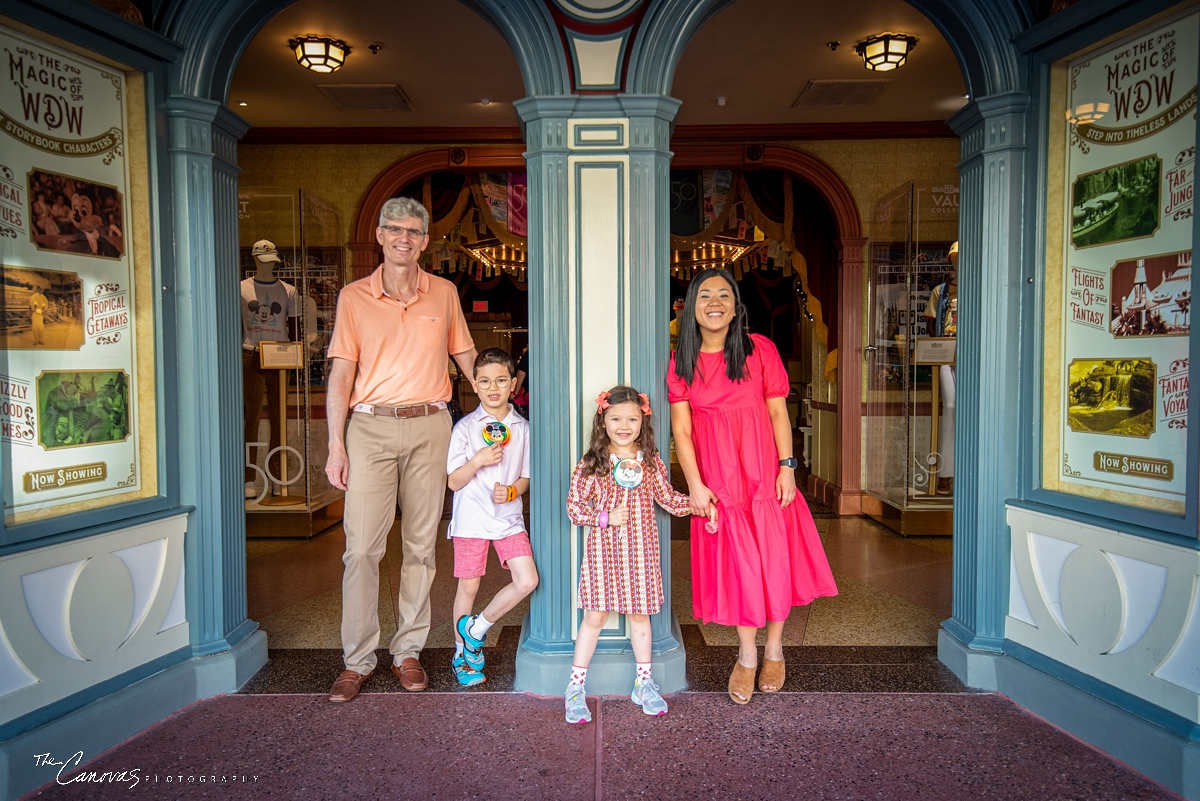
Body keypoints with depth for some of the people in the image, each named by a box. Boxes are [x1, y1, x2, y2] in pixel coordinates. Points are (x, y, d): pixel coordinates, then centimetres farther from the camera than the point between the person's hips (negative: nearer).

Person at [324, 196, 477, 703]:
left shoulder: (444, 293, 9)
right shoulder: (354, 297, 5)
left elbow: (468, 359, 17)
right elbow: (341, 375, 1)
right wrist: (336, 445, -5)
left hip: (429, 426, 2)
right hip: (370, 427, -1)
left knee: (421, 546, 6)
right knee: (361, 547, -3)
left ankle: (408, 652, 19)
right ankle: (358, 660, 11)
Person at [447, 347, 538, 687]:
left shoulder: (522, 428, 4)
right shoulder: (465, 427, -4)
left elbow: (526, 477, 10)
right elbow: (453, 482, -4)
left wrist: (511, 491, -11)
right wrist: (478, 461, -20)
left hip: (509, 516, 3)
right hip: (472, 518, -2)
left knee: (527, 581, -6)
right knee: (468, 586, 6)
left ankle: (476, 628, 16)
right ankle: (462, 653, 28)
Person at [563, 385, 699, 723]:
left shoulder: (651, 460, 1)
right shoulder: (591, 464, -8)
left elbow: (667, 497, 10)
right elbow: (573, 506, -6)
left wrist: (695, 503, -5)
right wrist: (605, 517, -18)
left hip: (640, 550, 3)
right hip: (603, 549, -2)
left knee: (639, 615, 15)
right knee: (594, 617, 3)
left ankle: (644, 683, 32)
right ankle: (576, 688, 19)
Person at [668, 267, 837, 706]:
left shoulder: (761, 349, -3)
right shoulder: (681, 362, 0)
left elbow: (778, 413, -1)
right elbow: (681, 428, -3)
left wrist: (787, 467, -7)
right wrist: (694, 485, -10)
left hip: (765, 473, 0)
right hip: (717, 479, 1)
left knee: (774, 558, 6)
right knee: (735, 563, 6)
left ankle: (774, 648, 28)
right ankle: (747, 655, 24)